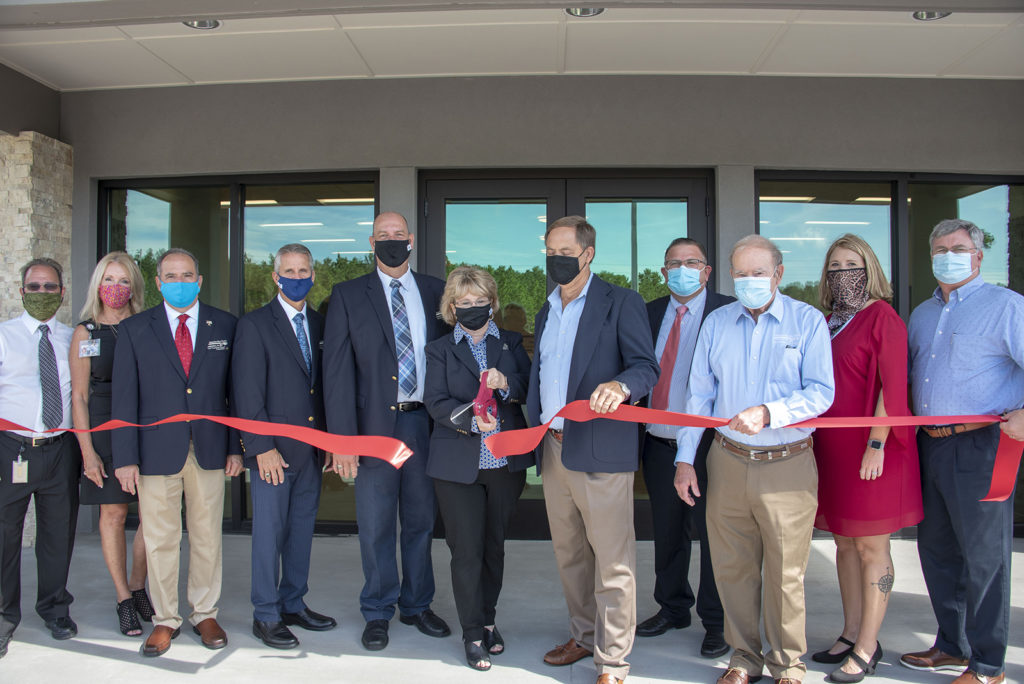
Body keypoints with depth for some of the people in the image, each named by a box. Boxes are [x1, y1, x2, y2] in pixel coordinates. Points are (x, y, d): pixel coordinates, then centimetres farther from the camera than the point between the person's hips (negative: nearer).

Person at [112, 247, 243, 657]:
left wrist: (237, 447, 1)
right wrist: (125, 457, -4)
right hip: (157, 451, 0)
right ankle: (165, 619, 22)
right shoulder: (134, 330, 4)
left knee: (207, 536, 9)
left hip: (210, 450, 1)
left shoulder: (225, 326, 5)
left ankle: (205, 613, 24)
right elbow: (125, 397, 1)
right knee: (160, 540, 6)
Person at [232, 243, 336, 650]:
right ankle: (266, 616, 16)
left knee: (302, 529, 13)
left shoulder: (319, 325, 11)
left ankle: (294, 605, 27)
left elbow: (323, 385, 12)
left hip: (312, 449, 5)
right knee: (269, 533, 2)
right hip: (274, 449, -5)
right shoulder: (255, 325, -5)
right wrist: (262, 448, -15)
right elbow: (247, 394, -9)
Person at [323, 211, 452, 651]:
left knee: (421, 520, 13)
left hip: (425, 421, 2)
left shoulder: (435, 291, 8)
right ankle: (378, 613, 25)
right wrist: (342, 438, -11)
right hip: (376, 424, -2)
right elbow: (337, 370, -4)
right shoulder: (348, 296, 2)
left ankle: (417, 605, 31)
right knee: (376, 526, 7)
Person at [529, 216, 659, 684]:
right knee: (569, 553, 17)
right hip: (553, 448, 7)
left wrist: (620, 385, -35)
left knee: (613, 561, -1)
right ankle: (584, 635, 34)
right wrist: (534, 429, 13)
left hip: (599, 452, -7)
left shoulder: (621, 303, -4)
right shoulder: (546, 312, 18)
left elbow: (646, 366, -14)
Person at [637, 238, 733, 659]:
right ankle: (672, 608, 36)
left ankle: (716, 622, 23)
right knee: (666, 533, 17)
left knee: (712, 533, 7)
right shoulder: (651, 313, 9)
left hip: (707, 445, -5)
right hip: (659, 445, 5)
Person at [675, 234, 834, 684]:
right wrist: (685, 458, 5)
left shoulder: (807, 321, 0)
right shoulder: (716, 323, 9)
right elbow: (698, 395, 10)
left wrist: (768, 413, -23)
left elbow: (821, 392, -8)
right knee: (732, 569, 9)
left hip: (787, 465, -3)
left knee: (785, 574, 5)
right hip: (728, 461, 3)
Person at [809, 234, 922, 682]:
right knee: (844, 543, 12)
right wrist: (814, 440, 9)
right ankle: (852, 635, 23)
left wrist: (876, 444, -18)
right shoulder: (829, 322, 12)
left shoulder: (882, 317, -7)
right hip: (831, 447, 7)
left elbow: (892, 385, -13)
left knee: (871, 547, 1)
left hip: (869, 448, -7)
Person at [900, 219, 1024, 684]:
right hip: (929, 447, 7)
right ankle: (953, 646, 30)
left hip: (980, 447, -7)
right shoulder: (921, 314, 18)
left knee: (983, 555, 1)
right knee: (936, 550, 14)